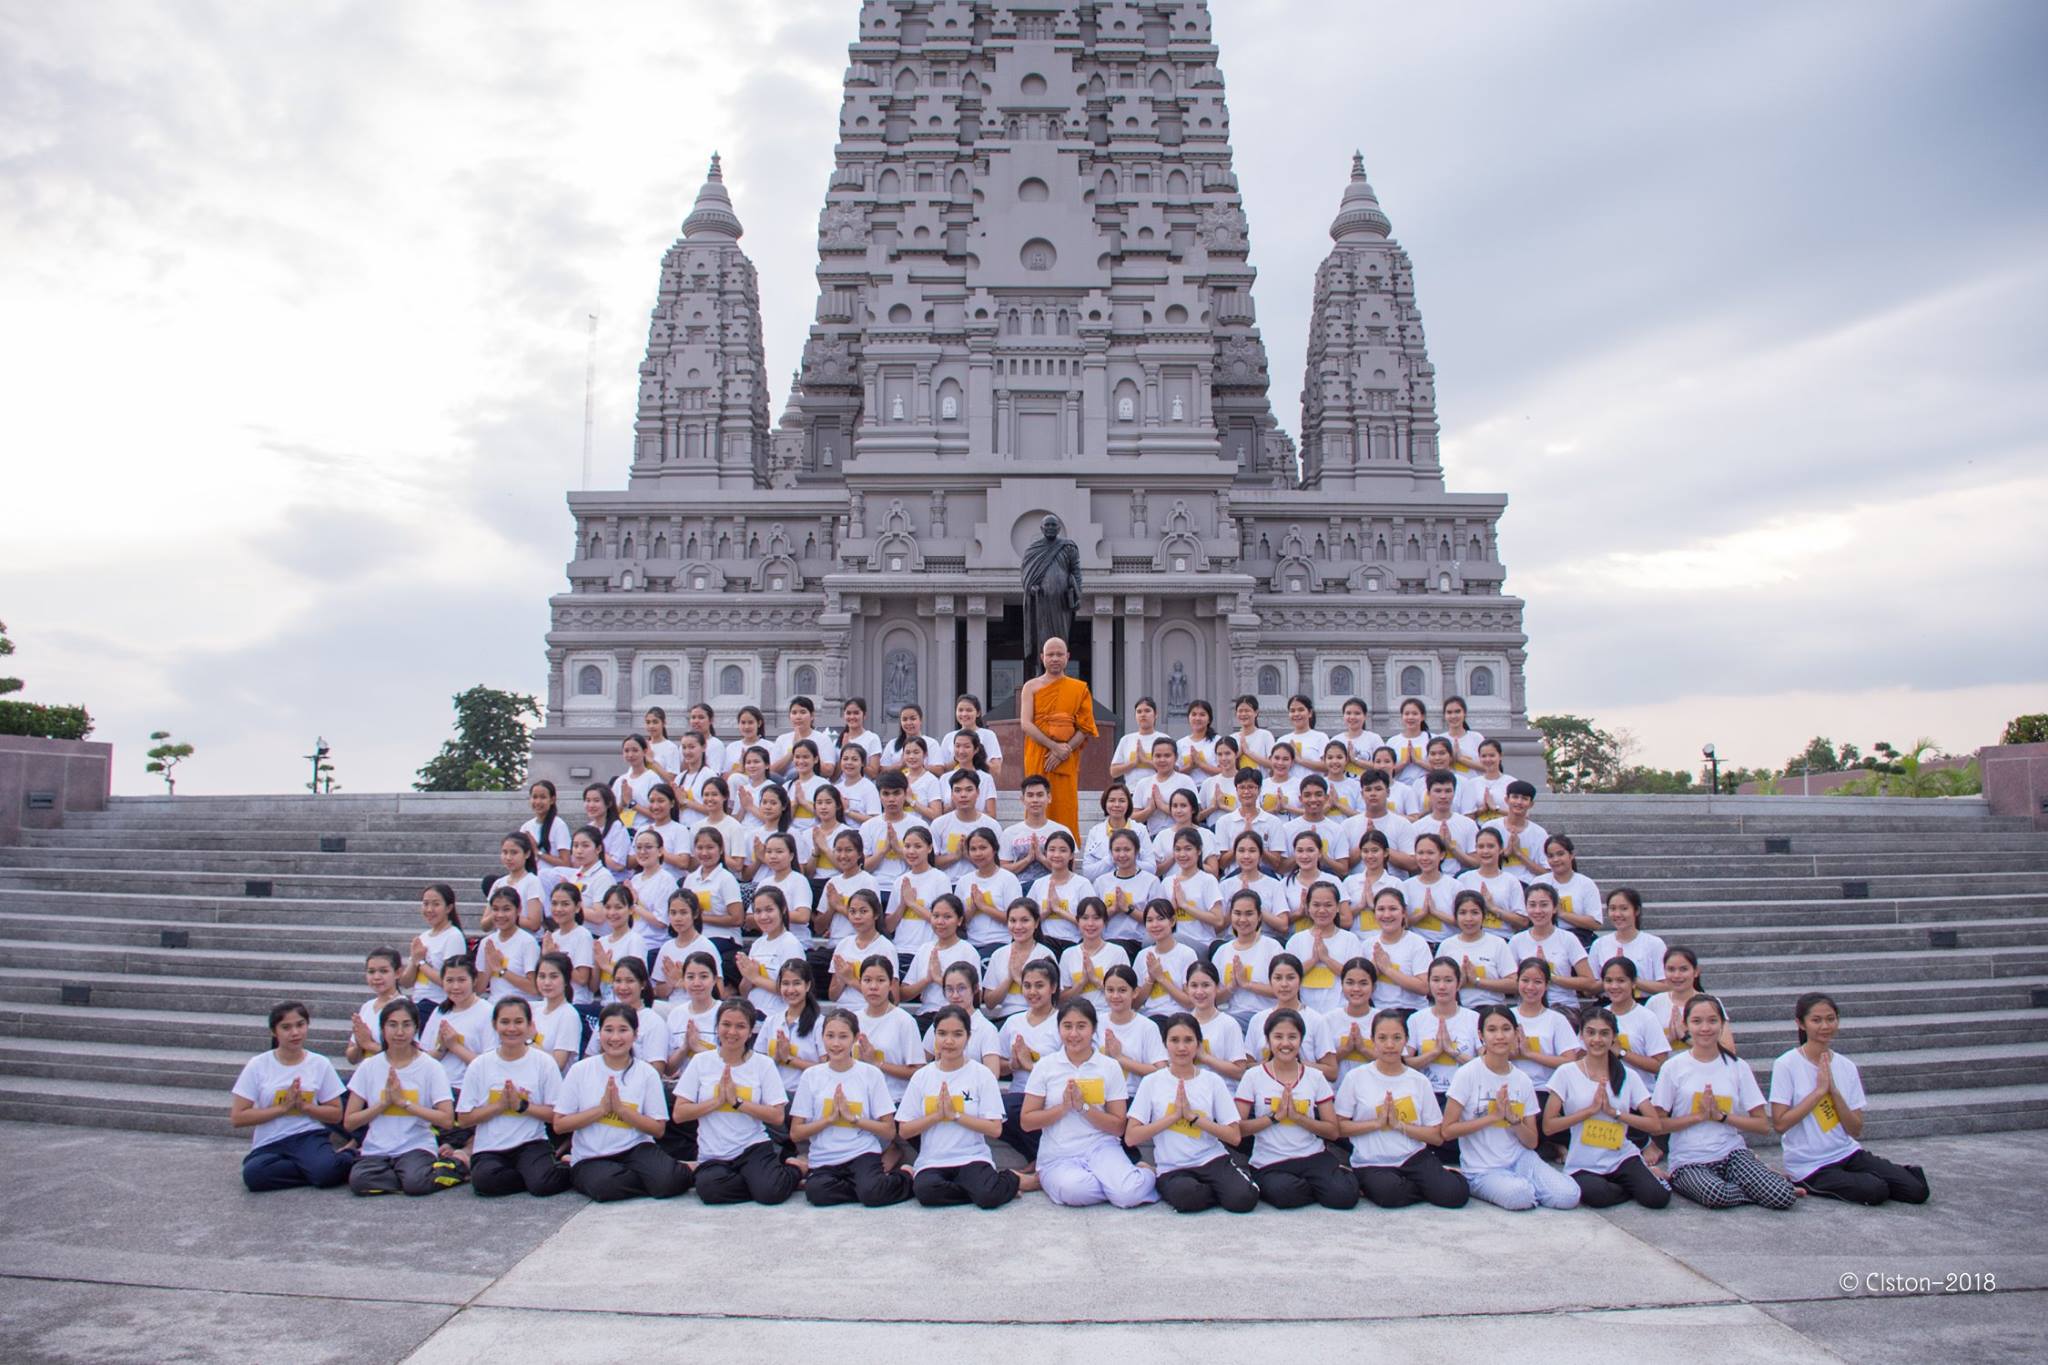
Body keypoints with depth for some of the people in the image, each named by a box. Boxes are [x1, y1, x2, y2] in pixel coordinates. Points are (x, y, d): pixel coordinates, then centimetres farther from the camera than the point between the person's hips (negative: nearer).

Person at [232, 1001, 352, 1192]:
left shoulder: (320, 1064, 4)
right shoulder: (257, 1065, 2)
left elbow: (336, 1114, 8)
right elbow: (237, 1117, -1)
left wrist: (303, 1106, -8)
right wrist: (283, 1107, -10)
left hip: (309, 1137, -1)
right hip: (269, 1144, 1)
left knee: (326, 1171, -34)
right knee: (253, 1174, -34)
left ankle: (346, 1159, -1)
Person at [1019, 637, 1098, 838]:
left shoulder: (1079, 689, 8)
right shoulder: (1031, 687, 7)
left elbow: (1086, 728, 2)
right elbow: (1026, 724, -5)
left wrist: (1064, 751, -12)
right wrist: (1054, 746, -15)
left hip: (1067, 760, 0)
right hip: (1037, 759, 0)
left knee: (1065, 809, -2)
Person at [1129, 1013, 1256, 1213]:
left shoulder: (1213, 1081, 3)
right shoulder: (1151, 1082, 0)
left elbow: (1235, 1137, 0)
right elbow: (1130, 1138, -5)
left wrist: (1192, 1116, -10)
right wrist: (1174, 1115, -12)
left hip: (1213, 1160, 1)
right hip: (1173, 1170, -1)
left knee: (1243, 1199, -28)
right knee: (1185, 1196, -35)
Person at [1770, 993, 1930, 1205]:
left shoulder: (1847, 1067, 3)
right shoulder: (1786, 1066, -12)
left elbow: (1856, 1130, 0)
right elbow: (1779, 1123, -18)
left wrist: (1834, 1091, -15)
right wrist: (1819, 1090, -18)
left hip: (1848, 1153, 5)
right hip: (1809, 1166, -5)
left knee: (1918, 1191, -11)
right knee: (1875, 1192, -25)